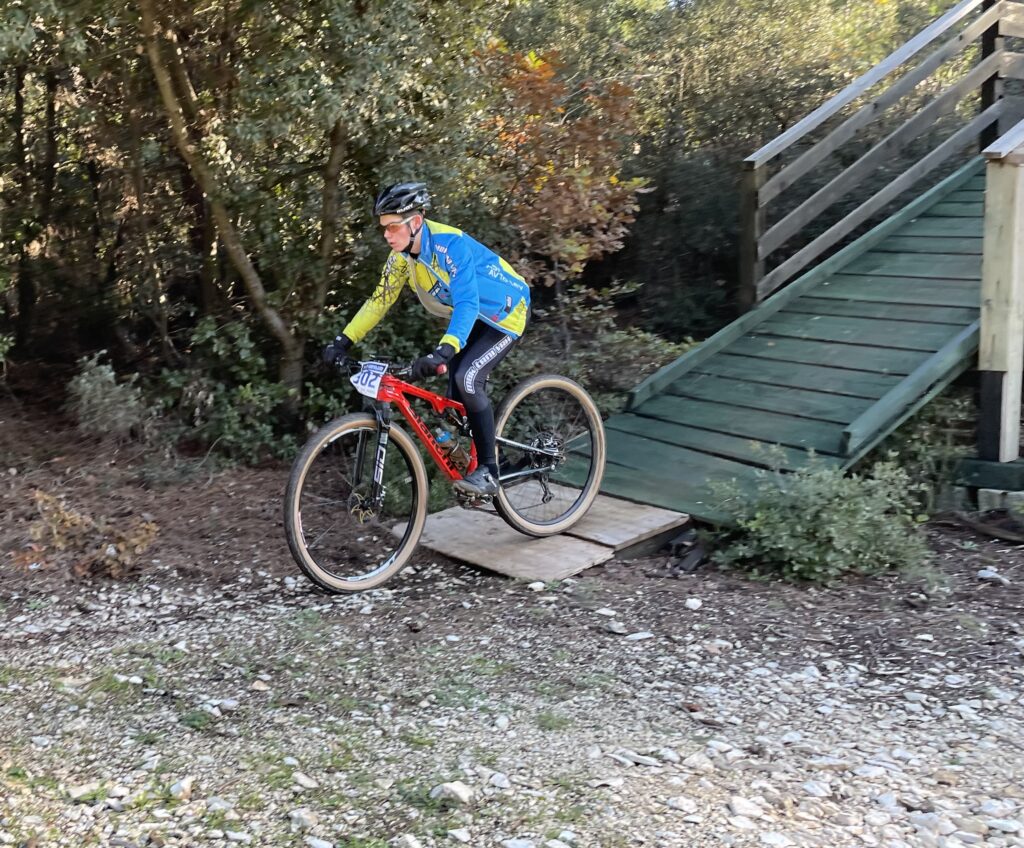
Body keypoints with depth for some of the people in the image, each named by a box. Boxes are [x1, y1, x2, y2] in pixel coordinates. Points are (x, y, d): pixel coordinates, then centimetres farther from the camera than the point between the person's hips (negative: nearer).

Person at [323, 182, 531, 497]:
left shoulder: (450, 244, -32)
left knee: (468, 378, -24)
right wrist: (344, 341, -9)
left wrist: (443, 351, -56)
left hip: (505, 312, -8)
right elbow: (379, 300, 0)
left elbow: (467, 304, -42)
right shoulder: (402, 254, -9)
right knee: (455, 390, 2)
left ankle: (489, 471, -14)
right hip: (474, 317, 8)